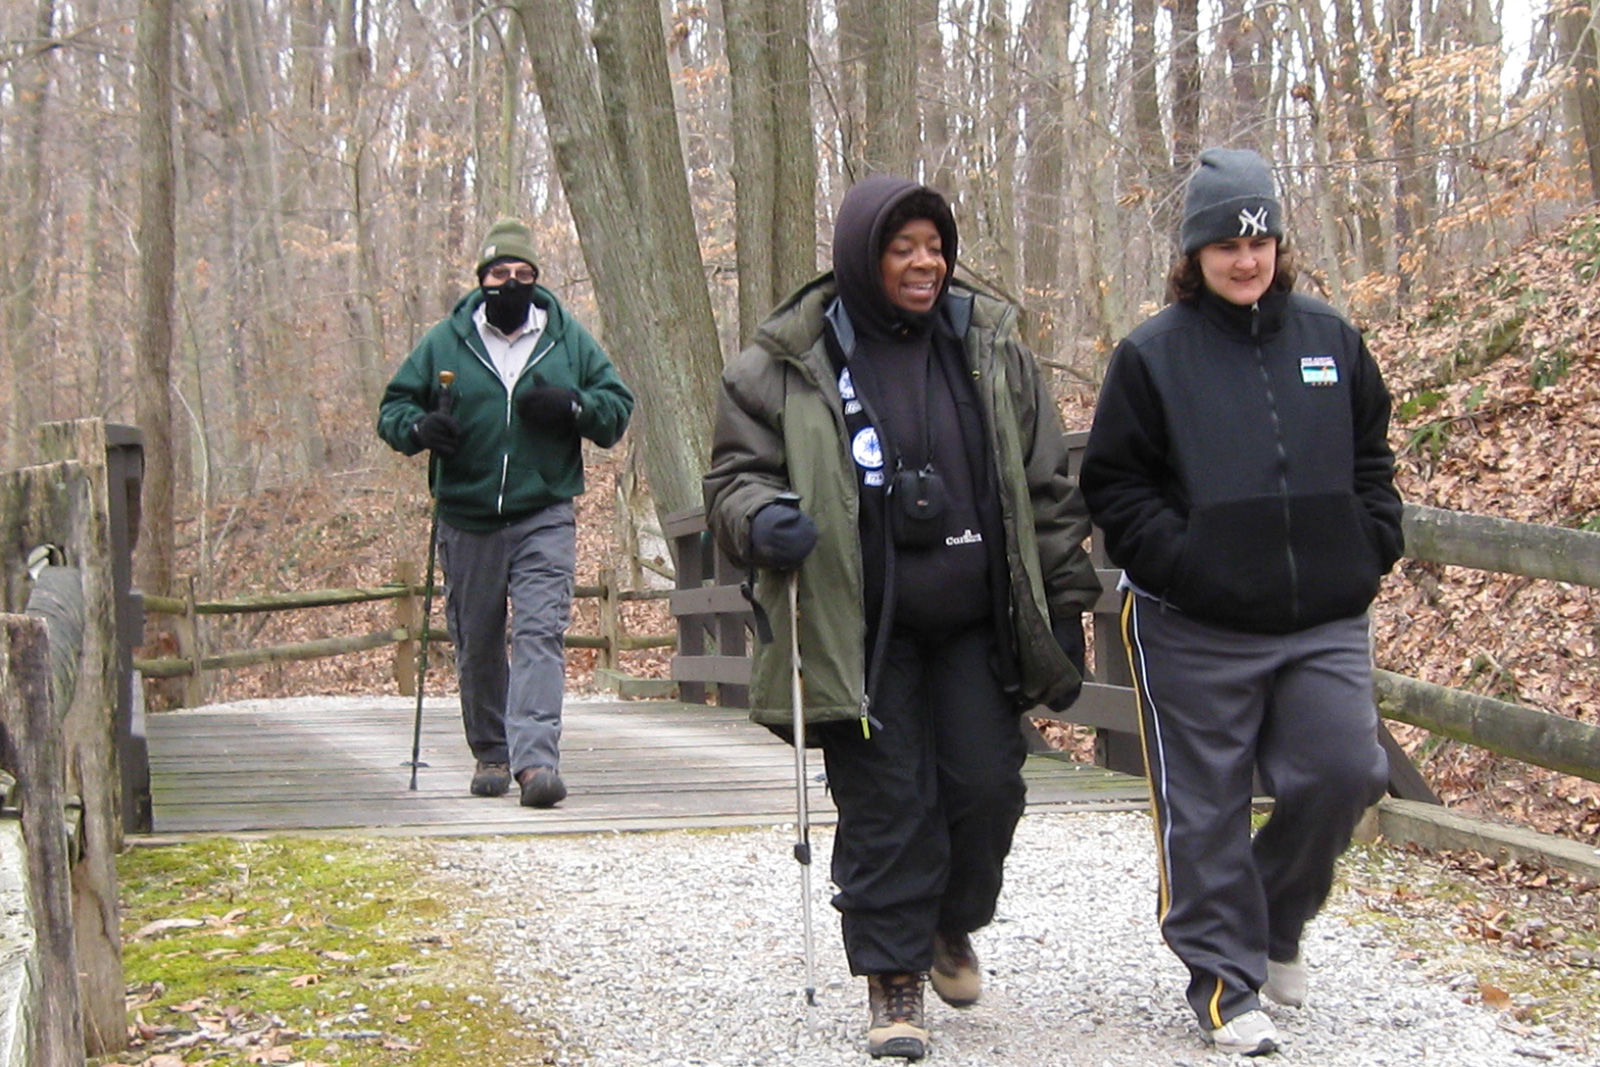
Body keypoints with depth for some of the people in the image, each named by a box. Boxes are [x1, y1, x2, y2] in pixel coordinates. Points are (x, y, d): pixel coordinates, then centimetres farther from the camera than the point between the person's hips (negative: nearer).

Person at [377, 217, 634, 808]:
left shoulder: (569, 340, 6)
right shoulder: (445, 342, 4)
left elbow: (618, 406, 11)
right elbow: (393, 407, 10)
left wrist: (574, 405, -11)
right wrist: (419, 428, -13)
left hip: (544, 519, -1)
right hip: (467, 521, 1)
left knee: (541, 633, -15)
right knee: (476, 643, 9)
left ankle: (535, 757, -22)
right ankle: (490, 754, 26)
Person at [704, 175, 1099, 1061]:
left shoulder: (990, 347, 7)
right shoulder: (786, 364, -2)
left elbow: (1047, 488, 11)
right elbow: (733, 475, 4)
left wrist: (1065, 609, 9)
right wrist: (762, 519, -20)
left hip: (975, 629, 3)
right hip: (862, 636, -2)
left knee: (988, 787, 2)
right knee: (885, 807, -2)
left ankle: (953, 926, 31)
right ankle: (892, 981, 10)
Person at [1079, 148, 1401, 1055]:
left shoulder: (1329, 337, 9)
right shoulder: (1153, 355, -2)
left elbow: (1372, 453, 19)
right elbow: (1115, 484, -1)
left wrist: (1372, 546, 6)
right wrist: (1177, 563, -12)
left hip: (1326, 620, 3)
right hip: (1195, 630, -3)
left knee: (1344, 774, -2)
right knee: (1207, 809, 1)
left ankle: (1278, 920, 25)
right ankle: (1227, 980, 13)